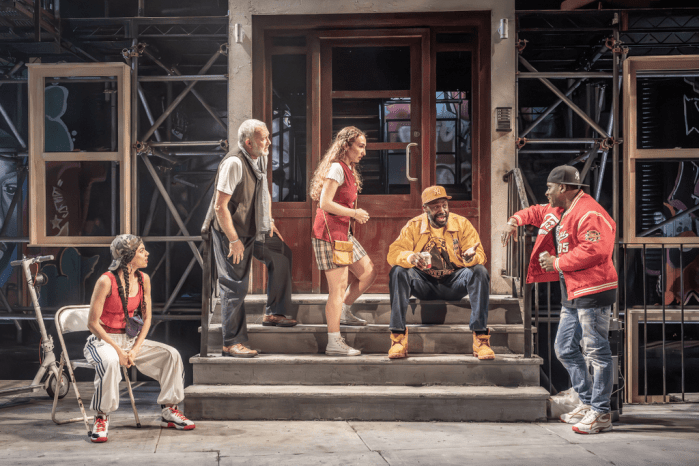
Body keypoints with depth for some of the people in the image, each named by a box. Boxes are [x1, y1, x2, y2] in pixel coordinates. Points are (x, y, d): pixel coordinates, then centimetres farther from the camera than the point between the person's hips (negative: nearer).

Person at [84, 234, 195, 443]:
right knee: (110, 361, -40)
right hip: (102, 340, -6)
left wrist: (135, 350, -8)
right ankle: (101, 418, -24)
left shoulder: (143, 280, 1)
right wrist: (118, 350, -19)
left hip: (129, 339, 6)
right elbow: (93, 323, -15)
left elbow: (146, 319, 7)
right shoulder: (106, 281, -18)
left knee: (171, 354, -10)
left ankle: (169, 412, 1)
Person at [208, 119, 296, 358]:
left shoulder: (261, 159, 4)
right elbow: (220, 206, -26)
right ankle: (232, 343, 4)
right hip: (231, 233, -9)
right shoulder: (234, 163, -24)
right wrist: (233, 240, -24)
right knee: (235, 287, -4)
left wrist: (269, 221, 15)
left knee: (281, 255, 14)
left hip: (256, 230, 9)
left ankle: (273, 313, 24)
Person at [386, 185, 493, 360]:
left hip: (454, 283, 0)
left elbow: (480, 255, -8)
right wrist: (411, 257, -35)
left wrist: (470, 256, -34)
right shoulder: (413, 226, 0)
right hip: (424, 283, 0)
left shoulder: (462, 224, -1)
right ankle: (398, 337, -28)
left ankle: (481, 339, -29)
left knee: (479, 272, -29)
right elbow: (394, 253, -11)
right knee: (398, 272, -28)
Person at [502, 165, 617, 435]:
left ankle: (601, 414, -1)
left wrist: (557, 263, -20)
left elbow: (595, 250, -27)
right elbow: (537, 212, 38)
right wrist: (517, 219, 18)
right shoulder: (558, 211, 17)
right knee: (565, 350, 14)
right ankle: (588, 403, 23)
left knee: (596, 351, -6)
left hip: (592, 292, -11)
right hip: (572, 294, 11)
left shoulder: (589, 214, -16)